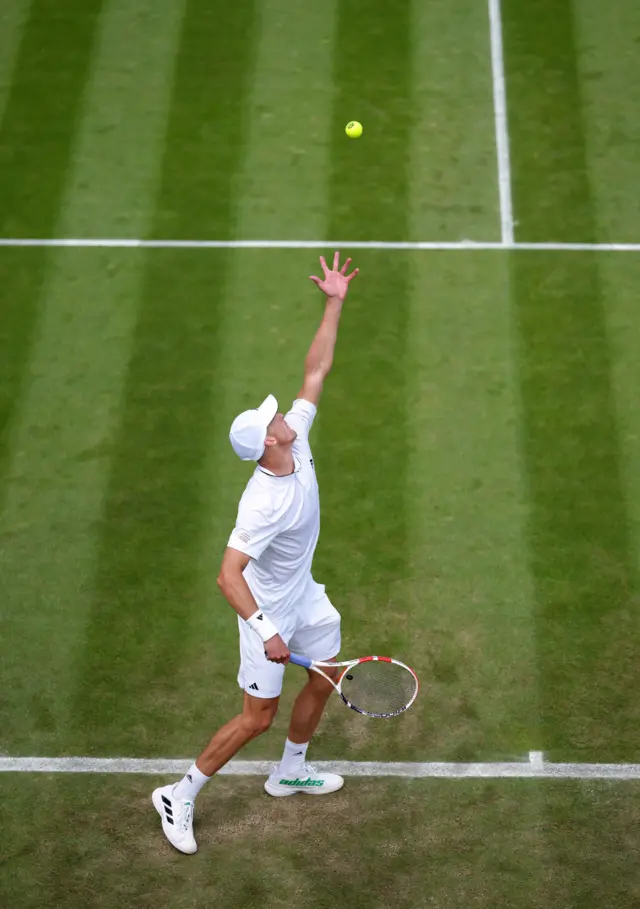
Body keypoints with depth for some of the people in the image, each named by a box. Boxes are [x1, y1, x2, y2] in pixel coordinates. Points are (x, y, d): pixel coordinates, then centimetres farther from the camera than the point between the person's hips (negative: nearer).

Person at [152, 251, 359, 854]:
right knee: (257, 717, 0)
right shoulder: (263, 504, -36)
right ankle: (180, 797, 16)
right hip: (269, 611, -8)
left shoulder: (296, 439, -14)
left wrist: (335, 303, -14)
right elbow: (228, 576, -37)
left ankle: (290, 771, 43)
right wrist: (265, 632, -42)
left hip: (304, 596, 9)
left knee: (326, 680, 20)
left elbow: (316, 370, -9)